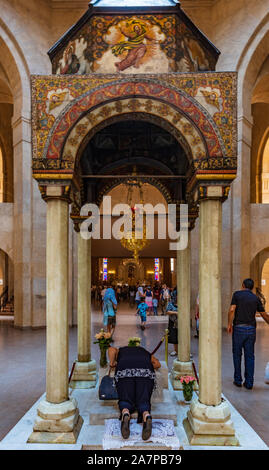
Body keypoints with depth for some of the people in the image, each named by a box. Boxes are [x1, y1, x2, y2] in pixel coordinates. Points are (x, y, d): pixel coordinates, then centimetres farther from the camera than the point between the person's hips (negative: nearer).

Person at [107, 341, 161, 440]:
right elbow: (157, 364, 26)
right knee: (143, 401, -2)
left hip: (124, 372, -1)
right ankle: (146, 416, -35)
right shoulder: (144, 352, 39)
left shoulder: (120, 351, 35)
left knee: (125, 400, 0)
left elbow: (111, 349, 13)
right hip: (146, 372, 1)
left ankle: (125, 413, -34)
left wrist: (112, 363, 24)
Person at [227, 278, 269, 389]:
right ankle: (249, 382, 10)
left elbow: (232, 310, -12)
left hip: (238, 328, -2)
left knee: (237, 354, 11)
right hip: (251, 329, 3)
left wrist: (229, 324, -5)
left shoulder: (237, 294, -1)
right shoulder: (256, 298, 8)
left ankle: (238, 380, 16)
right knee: (250, 356, 9)